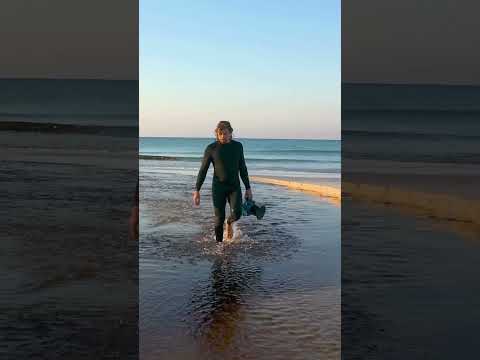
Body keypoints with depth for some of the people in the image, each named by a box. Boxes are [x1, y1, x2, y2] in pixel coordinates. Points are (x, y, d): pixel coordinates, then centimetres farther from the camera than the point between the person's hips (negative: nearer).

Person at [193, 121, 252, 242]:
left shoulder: (238, 146, 2)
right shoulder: (211, 148, -6)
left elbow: (242, 169, 9)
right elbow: (203, 170, -3)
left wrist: (248, 188, 8)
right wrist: (197, 191, -8)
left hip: (235, 187, 2)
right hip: (218, 187, -2)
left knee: (237, 213, -16)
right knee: (219, 218, -2)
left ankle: (230, 223, 19)